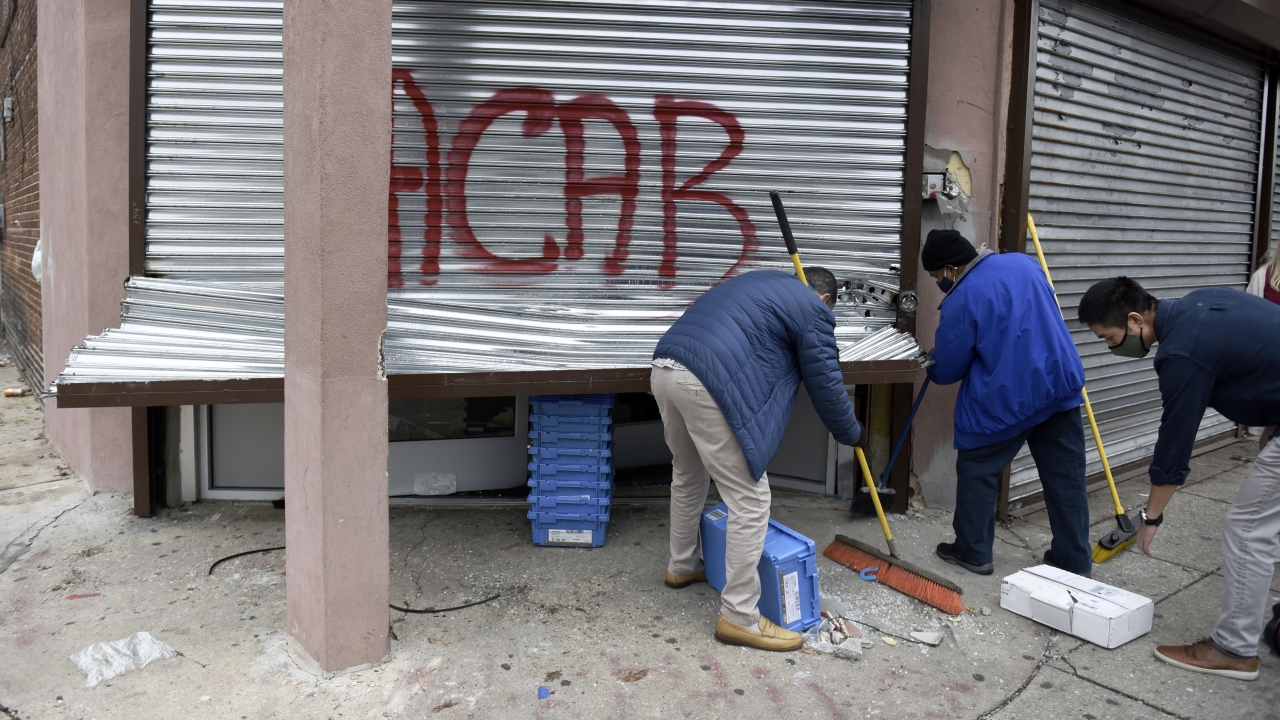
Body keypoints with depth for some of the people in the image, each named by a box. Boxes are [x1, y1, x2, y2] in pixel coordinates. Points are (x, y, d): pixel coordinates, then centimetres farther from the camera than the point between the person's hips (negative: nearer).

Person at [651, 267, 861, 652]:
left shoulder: (763, 282, 31)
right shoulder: (813, 310, 7)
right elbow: (826, 386, 9)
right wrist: (851, 434, 25)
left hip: (664, 369, 9)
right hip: (707, 385, -9)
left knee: (687, 475, 29)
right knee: (750, 501, 1)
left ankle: (682, 566, 47)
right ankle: (739, 617, 7)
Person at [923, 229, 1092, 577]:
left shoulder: (960, 301, -13)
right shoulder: (1023, 263, 8)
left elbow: (947, 369, -5)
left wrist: (931, 367, 19)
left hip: (1004, 399, -7)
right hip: (1061, 386, 7)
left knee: (977, 470, 11)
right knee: (1066, 474, 11)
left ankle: (973, 551, 19)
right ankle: (1075, 560, 20)